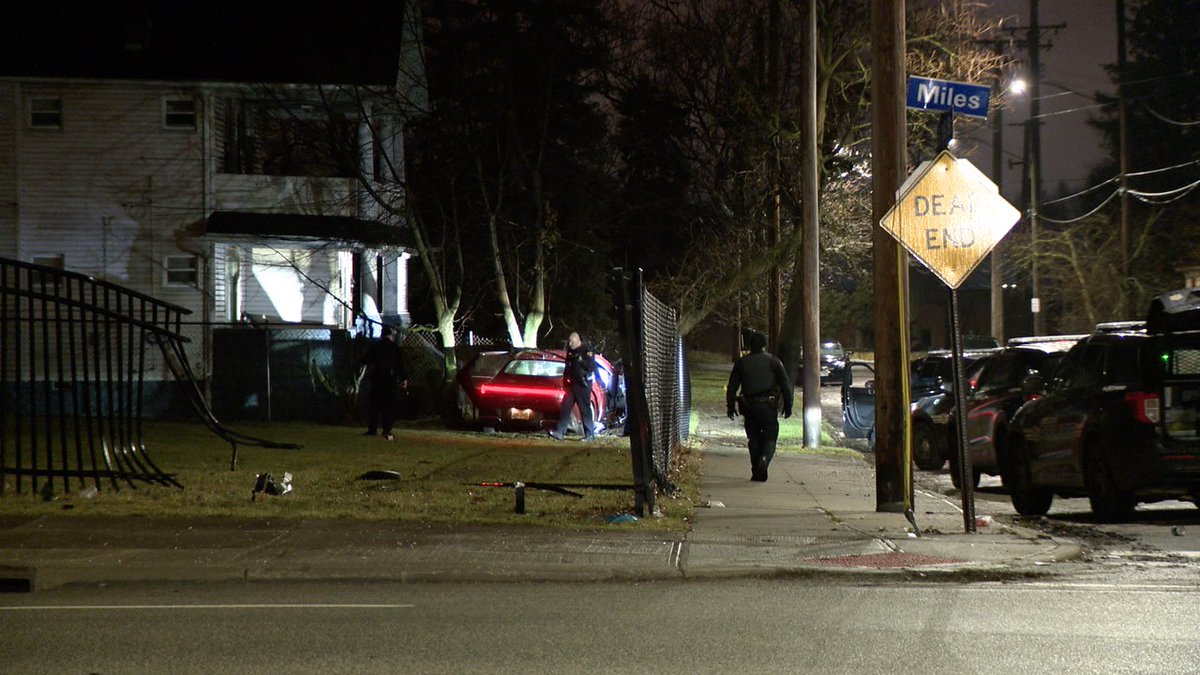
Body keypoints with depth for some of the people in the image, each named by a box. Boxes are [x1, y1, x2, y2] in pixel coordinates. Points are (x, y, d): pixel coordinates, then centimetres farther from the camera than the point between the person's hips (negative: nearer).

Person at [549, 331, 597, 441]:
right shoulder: (570, 352, 15)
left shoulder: (587, 351, -8)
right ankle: (559, 432, 1)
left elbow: (592, 367, -15)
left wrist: (581, 360, -21)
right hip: (571, 384, 7)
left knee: (585, 409, -5)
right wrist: (565, 378, 17)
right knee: (565, 407, 2)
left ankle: (590, 434, -1)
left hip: (582, 384, -7)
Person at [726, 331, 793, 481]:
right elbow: (785, 384, 1)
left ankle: (757, 472, 8)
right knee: (770, 437, 3)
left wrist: (731, 406, 13)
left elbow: (732, 387, 7)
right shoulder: (773, 361, 4)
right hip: (768, 405, -2)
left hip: (749, 406, 2)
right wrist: (788, 405, 5)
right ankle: (764, 459, -26)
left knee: (754, 438, 10)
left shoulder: (741, 363, 8)